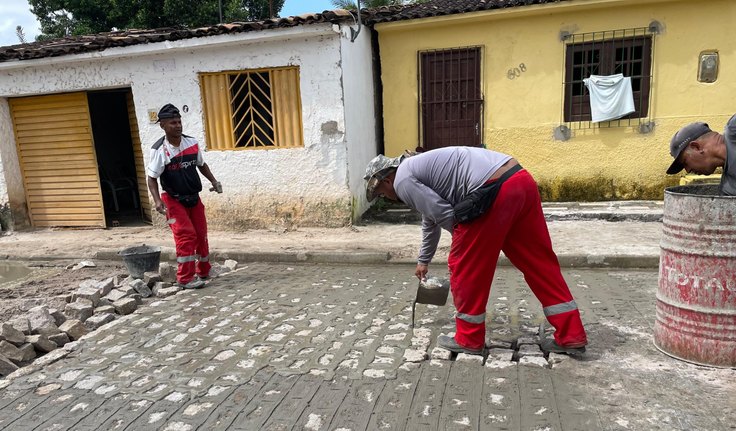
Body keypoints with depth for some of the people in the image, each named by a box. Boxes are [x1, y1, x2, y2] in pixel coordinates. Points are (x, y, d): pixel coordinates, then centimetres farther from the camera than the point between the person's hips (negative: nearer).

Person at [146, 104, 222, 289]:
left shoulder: (192, 143, -2)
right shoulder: (159, 150, -16)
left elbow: (201, 165, 13)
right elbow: (152, 178, -13)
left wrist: (213, 181, 0)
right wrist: (157, 200, -27)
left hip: (194, 198, 5)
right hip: (174, 201, -5)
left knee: (201, 235, 11)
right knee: (186, 236, -12)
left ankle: (204, 271, 28)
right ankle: (185, 278, 0)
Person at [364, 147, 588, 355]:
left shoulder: (402, 181, 2)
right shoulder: (417, 168, 32)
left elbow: (443, 215, -7)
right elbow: (430, 219, 45)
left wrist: (466, 239, 14)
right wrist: (423, 260, 57)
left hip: (494, 192, -10)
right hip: (521, 180, 10)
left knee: (465, 266, 6)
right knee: (539, 261, 14)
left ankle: (469, 339, 20)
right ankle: (572, 335, 21)